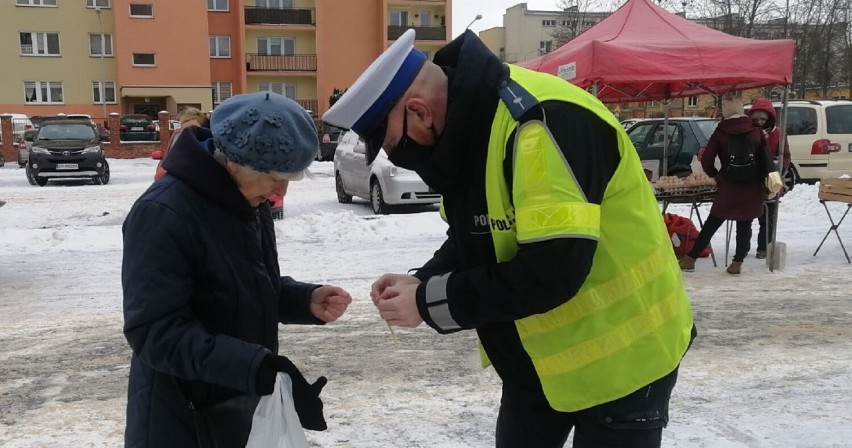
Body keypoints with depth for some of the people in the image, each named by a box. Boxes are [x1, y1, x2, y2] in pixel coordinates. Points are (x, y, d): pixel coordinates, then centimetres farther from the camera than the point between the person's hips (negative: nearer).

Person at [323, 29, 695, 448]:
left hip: (621, 356, -8)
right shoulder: (467, 123, -1)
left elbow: (552, 270, -32)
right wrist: (421, 282, -7)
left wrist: (430, 303, -22)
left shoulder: (543, 121, -29)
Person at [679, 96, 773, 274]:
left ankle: (690, 258, 9)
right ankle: (737, 263, 7)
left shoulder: (720, 133, -4)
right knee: (745, 226, 8)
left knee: (711, 224, 6)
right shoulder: (756, 132, 4)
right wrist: (764, 184, 14)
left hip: (728, 187, -2)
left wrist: (715, 175, 9)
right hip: (752, 188, 2)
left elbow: (706, 161, -8)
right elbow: (765, 160, 5)